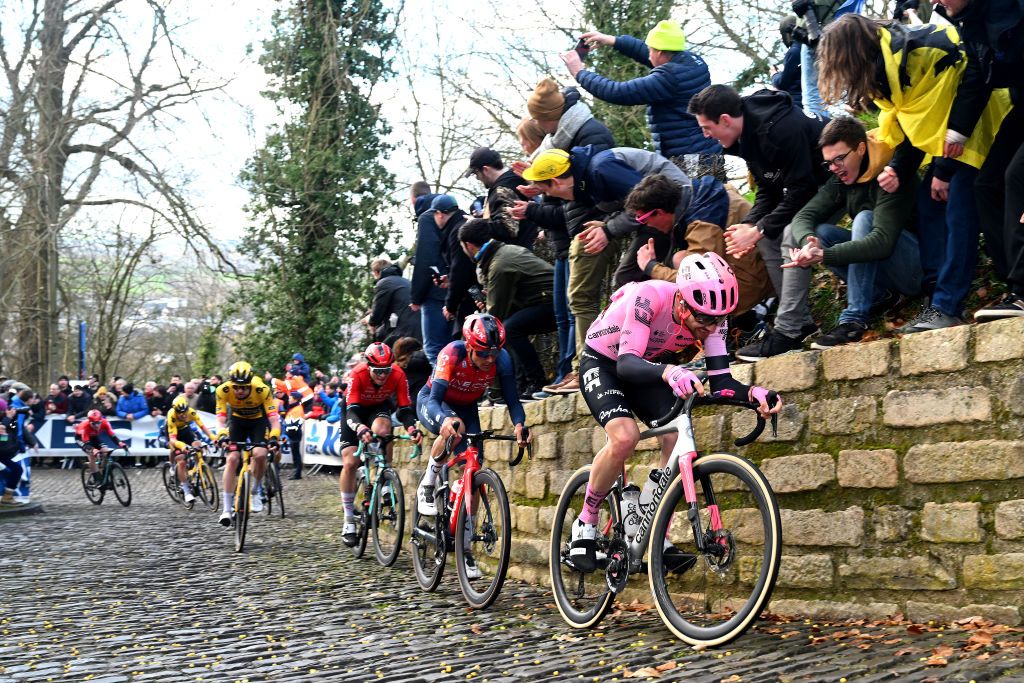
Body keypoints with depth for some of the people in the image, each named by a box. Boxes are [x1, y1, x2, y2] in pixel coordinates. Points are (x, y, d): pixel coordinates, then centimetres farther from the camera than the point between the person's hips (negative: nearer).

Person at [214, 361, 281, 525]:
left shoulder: (262, 390, -32)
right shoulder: (223, 390, -27)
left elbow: (273, 417, -35)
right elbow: (221, 417, -27)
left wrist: (274, 437, -50)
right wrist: (222, 434, -46)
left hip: (259, 421, -1)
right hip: (237, 420, 1)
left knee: (259, 454, -25)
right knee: (232, 459, -14)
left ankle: (256, 492, 2)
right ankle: (227, 510, -11)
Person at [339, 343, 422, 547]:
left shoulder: (398, 375, -29)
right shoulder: (358, 375, -34)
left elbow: (405, 408, -27)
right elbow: (351, 411, -40)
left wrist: (412, 428, -48)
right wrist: (360, 429, -61)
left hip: (380, 407, 1)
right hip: (356, 409, -1)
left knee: (381, 428, -37)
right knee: (350, 462, -11)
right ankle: (349, 521, 0)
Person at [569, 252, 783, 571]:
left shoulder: (711, 317, -19)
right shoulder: (649, 298, -35)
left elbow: (720, 380, -19)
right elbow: (626, 363, -43)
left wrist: (752, 392, -40)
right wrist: (668, 372, -63)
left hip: (644, 368, 5)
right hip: (601, 363, -5)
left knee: (676, 438, -17)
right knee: (624, 437, -29)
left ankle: (659, 539, -5)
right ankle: (585, 524, -9)